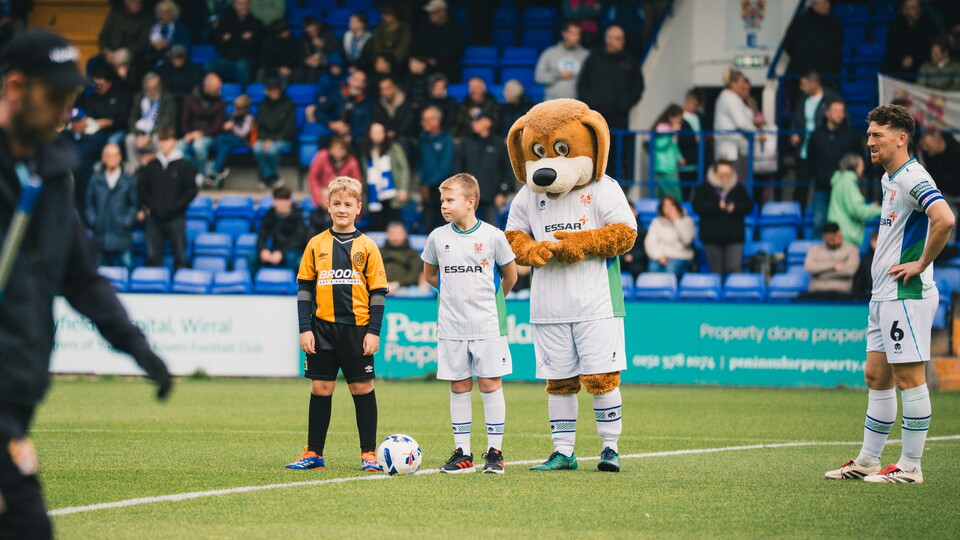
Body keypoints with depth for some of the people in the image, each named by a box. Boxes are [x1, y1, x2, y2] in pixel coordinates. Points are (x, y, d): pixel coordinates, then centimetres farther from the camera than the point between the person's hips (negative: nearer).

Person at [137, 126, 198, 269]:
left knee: (180, 256, -2)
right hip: (154, 217, 3)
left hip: (175, 218, -3)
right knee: (153, 256, 5)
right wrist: (145, 207, -2)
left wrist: (175, 206, -12)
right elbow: (141, 190, 13)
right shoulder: (151, 166, 9)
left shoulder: (184, 166, 1)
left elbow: (191, 191, -2)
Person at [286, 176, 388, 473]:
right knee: (320, 388, 5)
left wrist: (374, 331, -5)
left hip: (357, 327, -2)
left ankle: (369, 453, 9)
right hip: (323, 327, 2)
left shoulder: (366, 247, 1)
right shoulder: (316, 245, 5)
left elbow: (377, 292, 2)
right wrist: (305, 328, 1)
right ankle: (313, 454, 11)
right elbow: (305, 289, 8)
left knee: (362, 387, 2)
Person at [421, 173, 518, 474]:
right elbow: (430, 274, 20)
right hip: (451, 325, 2)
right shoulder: (438, 238, 3)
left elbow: (510, 276, 9)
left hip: (487, 325, -2)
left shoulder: (492, 236, -4)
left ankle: (495, 452, 5)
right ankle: (462, 453, 10)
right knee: (458, 387, 5)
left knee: (490, 384, -1)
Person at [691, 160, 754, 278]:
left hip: (733, 237, 0)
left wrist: (734, 208, -15)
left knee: (734, 268, -10)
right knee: (716, 270, 3)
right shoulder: (703, 189, 4)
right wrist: (717, 206, -19)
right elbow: (697, 206, -9)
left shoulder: (739, 189, 10)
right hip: (712, 237, 0)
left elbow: (749, 206, 4)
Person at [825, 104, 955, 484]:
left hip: (906, 295, -10)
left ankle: (910, 467, 0)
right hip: (883, 296, 10)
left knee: (909, 378, -5)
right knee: (876, 377, 13)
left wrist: (921, 264, -21)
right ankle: (867, 461, 19)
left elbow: (944, 220, -30)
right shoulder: (889, 179, 16)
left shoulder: (913, 178, -15)